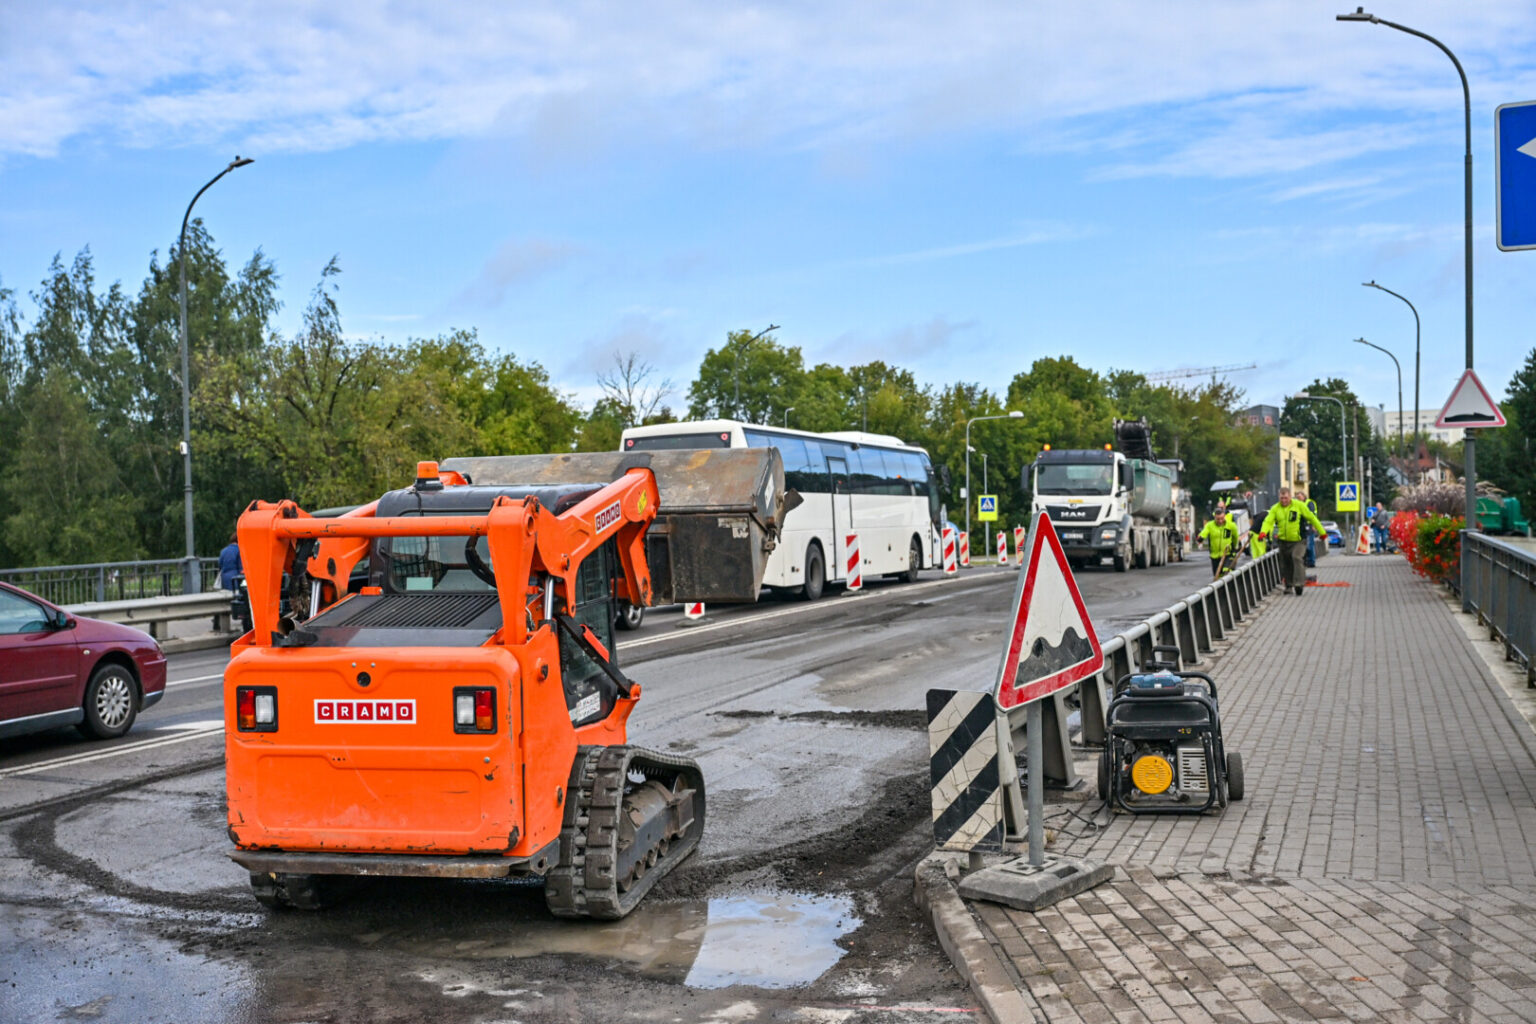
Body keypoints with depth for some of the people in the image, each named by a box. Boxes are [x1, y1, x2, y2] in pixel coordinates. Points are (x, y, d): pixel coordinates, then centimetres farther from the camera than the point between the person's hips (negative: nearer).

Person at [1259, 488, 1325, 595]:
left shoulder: (1299, 506, -5)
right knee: (1286, 564, 10)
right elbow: (1268, 521, -9)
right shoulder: (1275, 509, 1)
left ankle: (1299, 582, -23)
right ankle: (1288, 586, 25)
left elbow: (1312, 518, 3)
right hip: (1283, 541, 3)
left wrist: (1321, 532, 8)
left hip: (1298, 541, -3)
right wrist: (1263, 532, -30)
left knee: (1296, 558, -25)